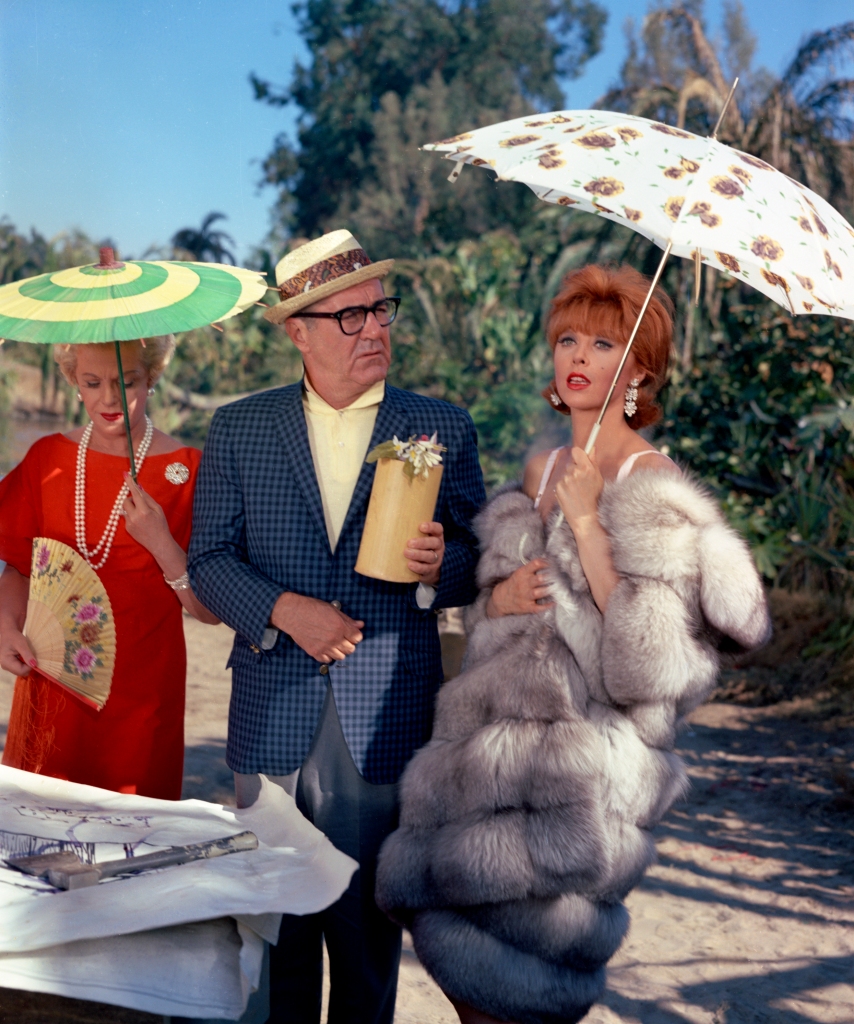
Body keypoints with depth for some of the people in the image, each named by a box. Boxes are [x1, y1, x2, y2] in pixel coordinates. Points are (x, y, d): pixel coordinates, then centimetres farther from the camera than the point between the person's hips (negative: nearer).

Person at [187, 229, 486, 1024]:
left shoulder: (442, 429, 5)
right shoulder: (239, 429, 6)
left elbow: (478, 565, 6)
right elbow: (209, 559, 3)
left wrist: (439, 566, -17)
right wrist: (282, 608, -14)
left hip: (383, 727, -1)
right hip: (272, 723, 1)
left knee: (367, 935, 8)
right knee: (275, 930, 11)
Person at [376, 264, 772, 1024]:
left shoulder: (655, 490, -12)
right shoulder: (543, 471, 10)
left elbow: (646, 661, -21)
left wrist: (587, 521, -20)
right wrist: (499, 595, -3)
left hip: (580, 781, -7)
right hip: (495, 748, 7)